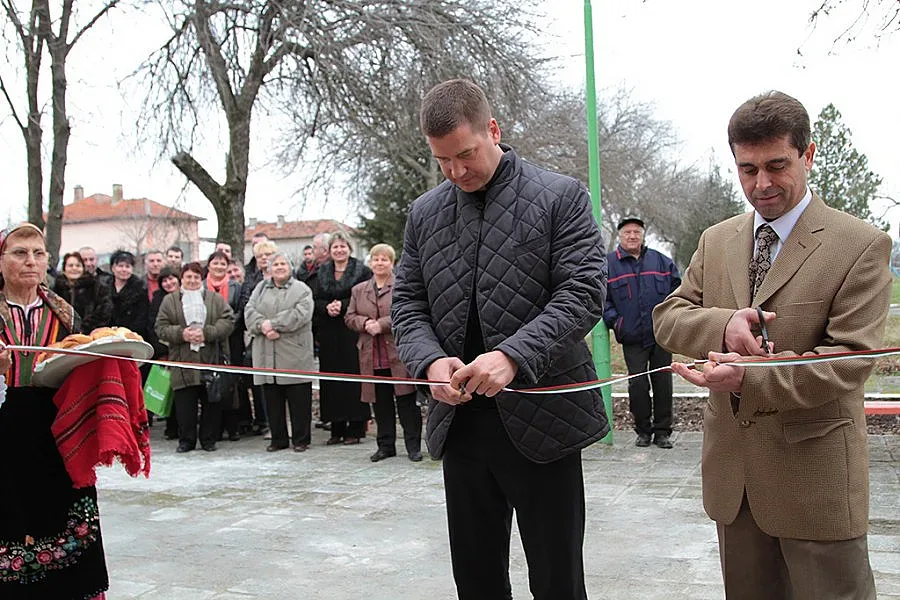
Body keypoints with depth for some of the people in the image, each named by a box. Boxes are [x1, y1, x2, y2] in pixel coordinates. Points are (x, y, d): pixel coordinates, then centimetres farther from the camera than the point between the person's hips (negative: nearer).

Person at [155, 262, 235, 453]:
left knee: (211, 402, 4)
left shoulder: (215, 299, 9)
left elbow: (228, 322, 0)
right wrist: (181, 334, -13)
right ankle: (186, 440, 13)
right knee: (184, 404, 1)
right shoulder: (170, 301, 10)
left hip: (211, 360, 0)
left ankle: (209, 439, 16)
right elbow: (161, 328, 4)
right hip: (183, 362, 0)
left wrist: (206, 333, -13)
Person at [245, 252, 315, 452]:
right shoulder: (261, 289, 16)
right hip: (267, 355, 4)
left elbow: (300, 314, -12)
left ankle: (301, 439, 10)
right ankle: (278, 439, 19)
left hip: (294, 355, -4)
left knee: (299, 400, 0)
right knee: (272, 400, 8)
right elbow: (249, 312, 5)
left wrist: (273, 323, -14)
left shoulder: (301, 289, 3)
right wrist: (263, 327, -14)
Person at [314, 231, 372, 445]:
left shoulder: (362, 271, -1)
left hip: (352, 331, -5)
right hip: (329, 333, 5)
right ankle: (337, 428, 11)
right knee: (332, 377, 5)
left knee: (353, 375, -6)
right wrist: (327, 307, -10)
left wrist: (343, 305, -15)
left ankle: (356, 429, 1)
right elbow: (317, 300, 10)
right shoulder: (322, 272, 14)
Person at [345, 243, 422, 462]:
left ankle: (413, 445, 7)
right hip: (372, 357, 4)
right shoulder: (358, 290, 15)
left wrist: (381, 324, -16)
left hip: (399, 354, -4)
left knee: (406, 401, -1)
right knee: (381, 403, 10)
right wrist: (365, 324, -8)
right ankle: (386, 445, 20)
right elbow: (349, 317, 13)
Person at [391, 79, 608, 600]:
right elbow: (408, 304, 10)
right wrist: (430, 361, -11)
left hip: (541, 421, -4)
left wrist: (513, 355, -24)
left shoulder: (562, 197, -3)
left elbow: (584, 293, -11)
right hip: (460, 422, 4)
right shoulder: (425, 213, 10)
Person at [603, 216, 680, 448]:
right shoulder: (608, 264, 3)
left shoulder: (661, 261, 10)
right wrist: (613, 320, -6)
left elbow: (677, 289, 16)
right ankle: (643, 430, 13)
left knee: (663, 383, 5)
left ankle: (662, 431, 15)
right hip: (632, 338, -2)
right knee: (637, 384, -3)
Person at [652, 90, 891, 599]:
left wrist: (749, 380, -27)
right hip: (733, 470, 5)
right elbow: (667, 318, 4)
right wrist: (723, 325, -18)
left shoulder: (861, 245, -8)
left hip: (815, 477, -5)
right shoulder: (716, 241, 9)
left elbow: (850, 361, -15)